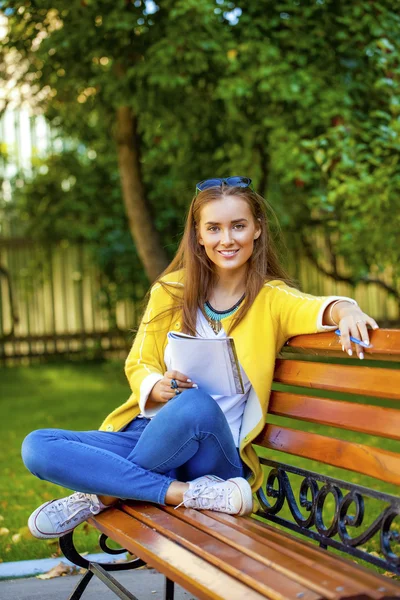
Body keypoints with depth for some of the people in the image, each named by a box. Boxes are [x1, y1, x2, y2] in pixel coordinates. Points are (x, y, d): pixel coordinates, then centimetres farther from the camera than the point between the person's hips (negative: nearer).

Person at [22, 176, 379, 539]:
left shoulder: (271, 298, 2)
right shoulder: (170, 291, 8)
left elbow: (312, 307, -18)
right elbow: (138, 364, 9)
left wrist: (345, 310, -43)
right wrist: (157, 387, -14)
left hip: (217, 452, -3)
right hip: (148, 433, 3)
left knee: (196, 405, -37)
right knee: (38, 447, -19)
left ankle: (106, 493, -14)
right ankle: (184, 493, -20)